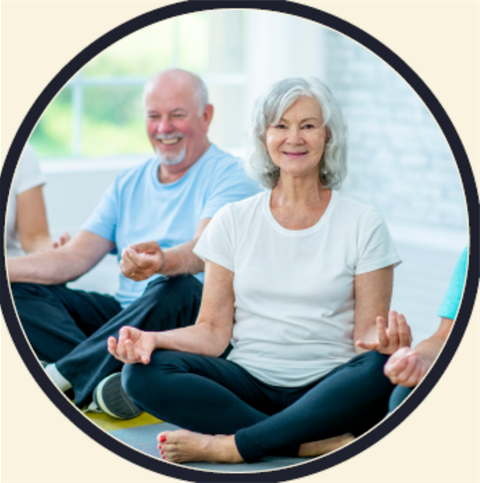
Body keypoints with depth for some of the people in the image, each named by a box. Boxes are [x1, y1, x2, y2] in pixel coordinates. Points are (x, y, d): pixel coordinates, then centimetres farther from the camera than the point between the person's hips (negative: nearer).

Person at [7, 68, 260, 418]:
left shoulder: (230, 176, -3)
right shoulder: (128, 185, 17)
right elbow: (74, 258, 11)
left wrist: (163, 261, -46)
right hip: (123, 312, 6)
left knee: (177, 289, -40)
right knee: (20, 293, -11)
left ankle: (60, 377, -30)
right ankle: (104, 379, -35)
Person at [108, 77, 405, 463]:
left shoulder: (363, 225, 4)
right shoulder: (234, 221, 9)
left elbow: (367, 330, 1)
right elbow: (214, 330, 5)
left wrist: (385, 341, -24)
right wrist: (153, 339, -14)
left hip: (327, 389, -2)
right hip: (250, 381, 2)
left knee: (381, 369, -35)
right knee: (143, 372, -25)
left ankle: (232, 445, -29)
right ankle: (318, 443, -28)